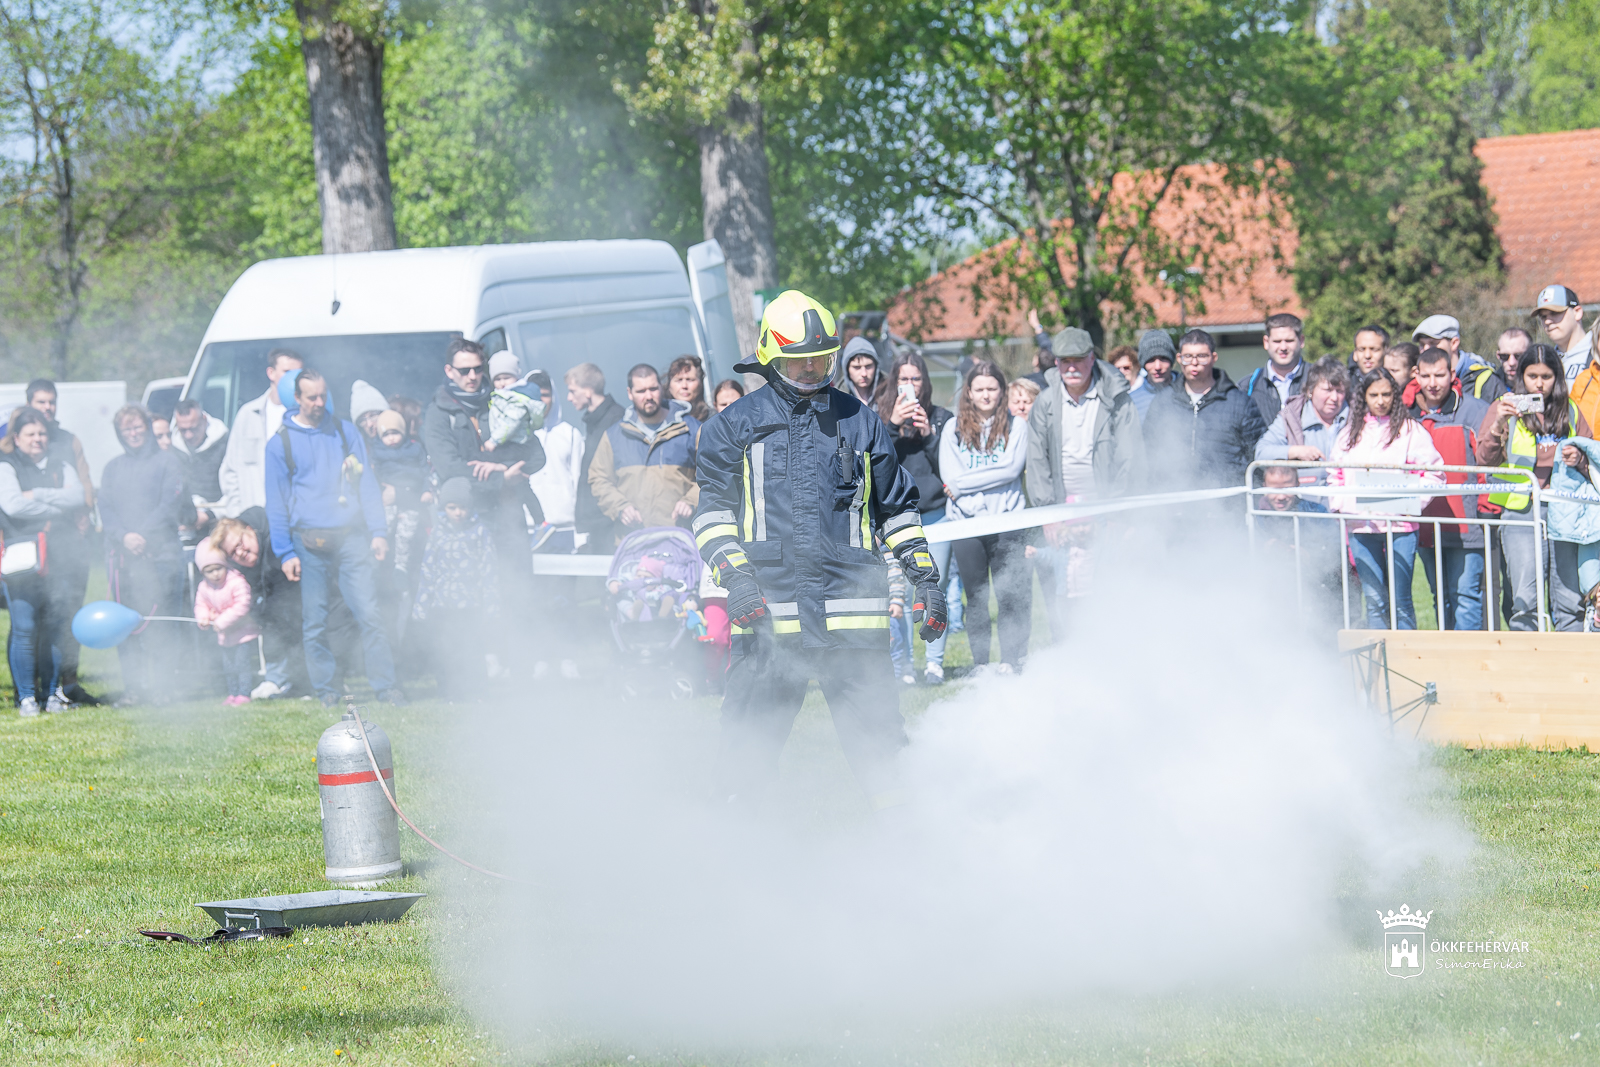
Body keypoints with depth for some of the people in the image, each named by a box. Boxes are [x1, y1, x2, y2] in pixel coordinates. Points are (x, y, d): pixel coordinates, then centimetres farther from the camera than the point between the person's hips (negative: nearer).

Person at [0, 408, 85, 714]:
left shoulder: (60, 465, 17)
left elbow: (77, 496, 0)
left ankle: (52, 693, 12)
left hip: (58, 555, 4)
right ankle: (26, 697, -2)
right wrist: (57, 505, -5)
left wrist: (37, 496, -8)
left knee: (55, 626, 3)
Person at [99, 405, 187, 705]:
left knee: (159, 623, -8)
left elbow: (171, 505, -3)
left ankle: (158, 685, -6)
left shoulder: (166, 462, 7)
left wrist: (145, 535, -13)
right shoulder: (113, 468, 18)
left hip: (160, 553, -3)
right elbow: (105, 509, 9)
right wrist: (124, 536, -9)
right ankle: (132, 685, 2)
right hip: (121, 554, 3)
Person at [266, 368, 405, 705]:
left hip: (350, 537, 1)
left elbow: (367, 484, 12)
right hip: (309, 544, -1)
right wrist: (285, 552, 0)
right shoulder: (280, 443, 6)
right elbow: (276, 502, 7)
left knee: (368, 613, -7)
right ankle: (325, 690, 7)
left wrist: (378, 532, 2)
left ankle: (385, 684, -5)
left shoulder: (346, 432, 11)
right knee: (314, 622, -1)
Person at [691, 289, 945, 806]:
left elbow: (898, 506, 22)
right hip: (768, 608, -1)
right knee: (748, 741, -1)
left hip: (851, 610, 1)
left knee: (879, 738, -1)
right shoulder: (737, 426, 9)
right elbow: (713, 511, 7)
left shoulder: (861, 423, 15)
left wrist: (924, 579, 15)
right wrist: (734, 578, -8)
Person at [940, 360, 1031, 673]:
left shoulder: (1016, 426, 6)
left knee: (1011, 594, -4)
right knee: (976, 597, 5)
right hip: (966, 522, 1)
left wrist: (966, 483, -9)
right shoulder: (954, 428, 9)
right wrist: (992, 478, -11)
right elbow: (950, 476, 1)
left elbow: (1011, 468, -7)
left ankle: (1011, 660, 2)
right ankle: (980, 665, 10)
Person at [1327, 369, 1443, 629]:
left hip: (1400, 524, -4)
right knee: (1374, 600, 5)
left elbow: (1434, 473, -1)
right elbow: (1335, 475, 20)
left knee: (1400, 600, -4)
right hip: (1361, 526, 4)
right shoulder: (1350, 433, 14)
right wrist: (1340, 505, 4)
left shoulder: (1410, 430, 2)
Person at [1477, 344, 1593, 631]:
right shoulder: (1506, 408, 7)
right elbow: (1485, 460, -3)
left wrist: (1579, 459, -1)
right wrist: (1498, 425, -18)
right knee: (1525, 601, -11)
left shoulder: (1570, 412, 14)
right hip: (1520, 510, -2)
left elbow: (1591, 461, 21)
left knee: (1570, 601, -1)